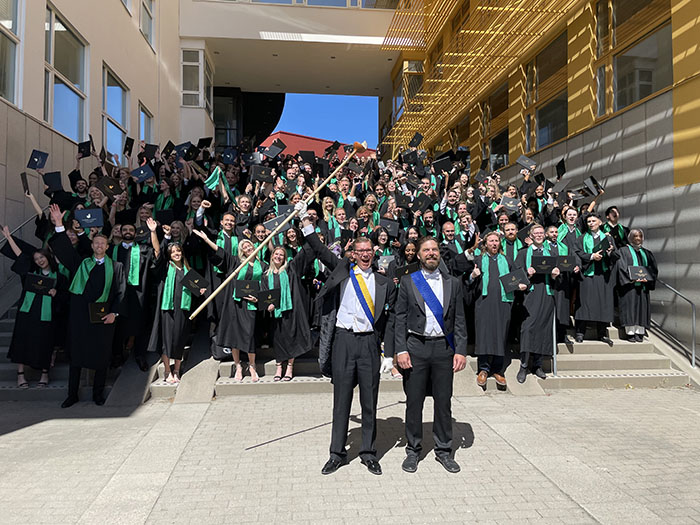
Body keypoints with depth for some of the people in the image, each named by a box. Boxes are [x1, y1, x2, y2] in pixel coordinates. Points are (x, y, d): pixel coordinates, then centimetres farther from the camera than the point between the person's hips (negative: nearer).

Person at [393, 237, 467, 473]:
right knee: (414, 401, 6)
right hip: (415, 347, -1)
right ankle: (413, 450, 21)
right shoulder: (408, 282, 4)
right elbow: (400, 319, 1)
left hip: (444, 347, 1)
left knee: (444, 401, 8)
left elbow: (459, 321, 7)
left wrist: (461, 351, -2)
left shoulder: (453, 283, 8)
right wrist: (401, 350, -7)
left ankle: (444, 450, 24)